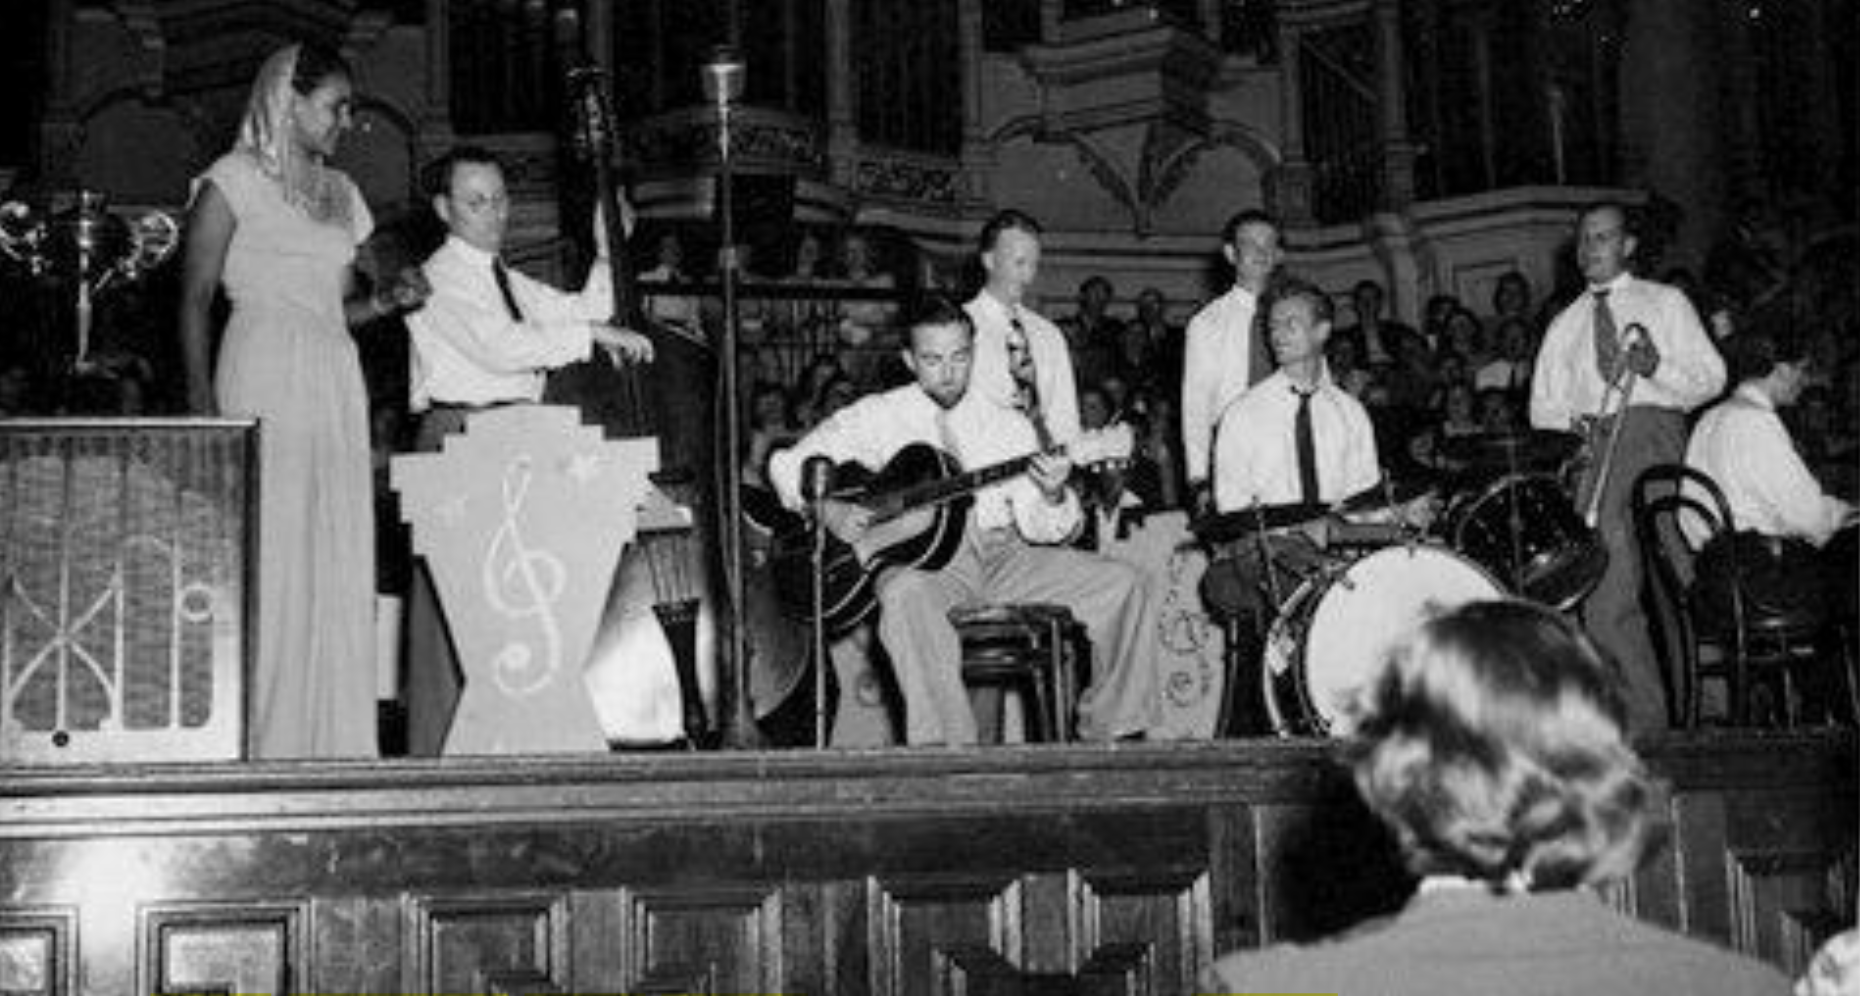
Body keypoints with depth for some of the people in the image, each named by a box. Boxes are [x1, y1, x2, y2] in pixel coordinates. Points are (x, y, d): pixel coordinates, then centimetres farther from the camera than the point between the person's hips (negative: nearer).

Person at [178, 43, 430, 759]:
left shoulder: (340, 194, 22)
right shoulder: (233, 182, 2)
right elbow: (195, 297, -3)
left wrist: (386, 301, 4)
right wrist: (201, 397, -14)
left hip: (334, 379, 6)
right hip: (262, 375, -6)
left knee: (338, 556, 1)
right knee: (267, 555, -9)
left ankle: (331, 741, 5)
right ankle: (260, 742, -6)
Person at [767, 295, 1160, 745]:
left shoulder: (1009, 425, 12)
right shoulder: (879, 417, 7)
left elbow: (1036, 528, 5)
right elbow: (788, 464, 6)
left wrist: (1053, 497, -19)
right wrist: (828, 510, -13)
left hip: (1002, 556, 3)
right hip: (918, 561, -3)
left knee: (1123, 585, -11)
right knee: (909, 597, -40)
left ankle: (1113, 732, 4)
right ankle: (944, 748, -37)